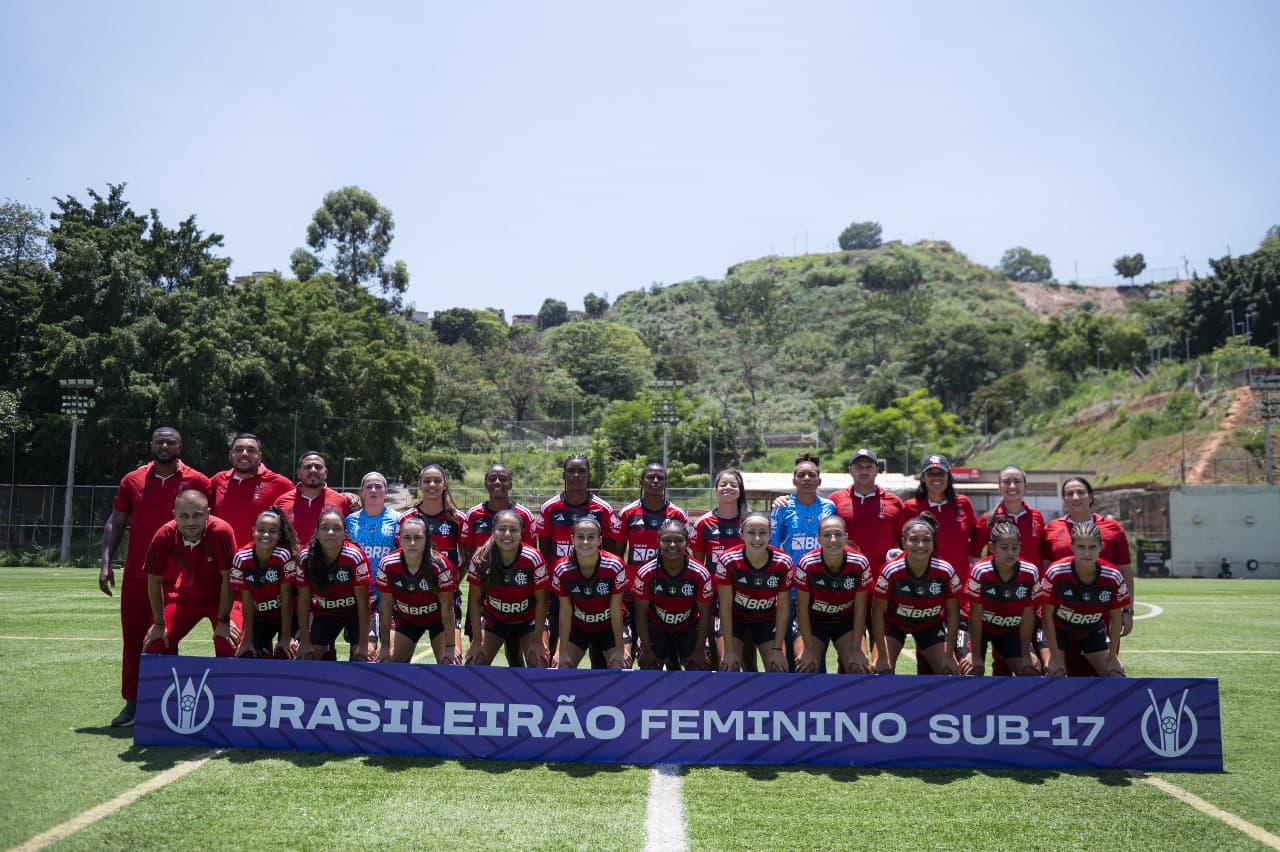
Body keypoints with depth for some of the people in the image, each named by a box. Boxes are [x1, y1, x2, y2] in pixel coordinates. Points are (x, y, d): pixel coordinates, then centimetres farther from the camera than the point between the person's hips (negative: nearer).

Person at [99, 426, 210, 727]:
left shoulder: (196, 481, -2)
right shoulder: (132, 480, 7)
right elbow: (115, 523, 11)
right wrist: (106, 563, 0)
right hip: (134, 575, 3)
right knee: (132, 639, 7)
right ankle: (131, 703, 17)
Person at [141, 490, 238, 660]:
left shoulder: (221, 531, -32)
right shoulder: (164, 536, -23)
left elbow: (228, 578, -25)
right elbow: (154, 580, -10)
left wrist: (223, 620, -21)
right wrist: (159, 624, -4)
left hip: (221, 598, -3)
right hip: (185, 596, 3)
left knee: (229, 647, -20)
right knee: (155, 645, -2)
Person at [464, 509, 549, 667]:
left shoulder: (533, 558, -27)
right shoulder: (481, 559, -22)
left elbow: (541, 600, -17)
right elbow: (475, 600, -11)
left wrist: (537, 640, -15)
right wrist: (477, 639, -11)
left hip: (529, 619, -2)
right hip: (493, 618, 2)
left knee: (539, 664, -14)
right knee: (474, 663, -6)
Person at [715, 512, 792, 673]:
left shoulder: (783, 563, -22)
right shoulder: (728, 561, -27)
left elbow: (783, 607, -14)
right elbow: (725, 607, -21)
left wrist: (777, 649, -14)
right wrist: (729, 650, -20)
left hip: (767, 619, 2)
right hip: (735, 618, -2)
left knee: (779, 669, -4)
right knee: (729, 667, -15)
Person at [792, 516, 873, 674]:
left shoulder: (860, 563, -23)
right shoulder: (806, 564, -26)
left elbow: (860, 608, -13)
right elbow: (802, 608, -16)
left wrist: (856, 648, -13)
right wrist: (809, 648, -16)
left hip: (847, 620, 1)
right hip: (813, 620, -1)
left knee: (860, 669, -12)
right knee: (806, 668, -14)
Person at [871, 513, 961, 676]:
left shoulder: (946, 571, -25)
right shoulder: (891, 571, -29)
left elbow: (953, 613, -12)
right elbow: (877, 612, -20)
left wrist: (949, 655, -11)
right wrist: (882, 656, -21)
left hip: (932, 625, 2)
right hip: (893, 623, -2)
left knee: (951, 672, -7)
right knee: (881, 671, -18)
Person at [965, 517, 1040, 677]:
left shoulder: (1031, 573, -20)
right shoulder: (980, 572, -27)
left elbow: (1028, 616, -13)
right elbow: (976, 615, -21)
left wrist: (1026, 654, -9)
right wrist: (976, 655, -18)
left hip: (1011, 631, 3)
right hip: (978, 628, -3)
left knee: (1031, 671, -5)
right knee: (973, 669, -19)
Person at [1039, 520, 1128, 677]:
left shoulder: (1113, 577, -22)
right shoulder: (1055, 573, -30)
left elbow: (1116, 617, -8)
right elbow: (1048, 616, -21)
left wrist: (1112, 655, -4)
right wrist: (1056, 657, -18)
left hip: (1093, 632, 3)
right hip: (1058, 629, -3)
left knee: (1116, 676, -1)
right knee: (1054, 674, -20)